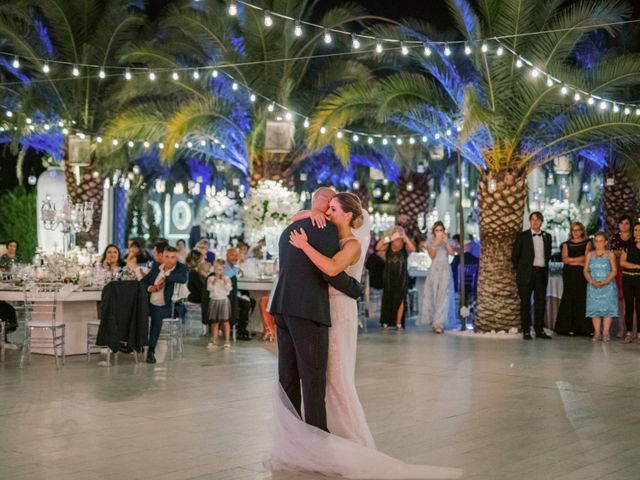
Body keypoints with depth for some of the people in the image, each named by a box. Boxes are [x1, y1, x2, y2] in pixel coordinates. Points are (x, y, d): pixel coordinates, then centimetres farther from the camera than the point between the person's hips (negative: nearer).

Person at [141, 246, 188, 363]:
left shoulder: (181, 268, -1)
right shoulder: (156, 266, 13)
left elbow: (183, 278, -25)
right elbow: (143, 281, 17)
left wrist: (165, 278, -18)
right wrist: (150, 288, -5)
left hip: (166, 307, -5)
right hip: (150, 304, 5)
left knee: (157, 314, -36)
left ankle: (151, 350, -33)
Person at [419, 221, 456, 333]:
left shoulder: (447, 241, 8)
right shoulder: (431, 242, 7)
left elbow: (452, 253, -8)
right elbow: (432, 255, -7)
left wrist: (446, 242, -19)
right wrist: (435, 244, -19)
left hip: (445, 270, -1)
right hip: (434, 270, 1)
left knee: (443, 296, -12)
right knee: (433, 296, 1)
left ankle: (439, 323, -19)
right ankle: (435, 321, 11)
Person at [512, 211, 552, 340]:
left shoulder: (547, 236, 10)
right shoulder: (522, 236, -1)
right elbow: (514, 255, 2)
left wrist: (544, 266, 12)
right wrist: (520, 269, 5)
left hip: (541, 273, 3)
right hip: (526, 274, -3)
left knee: (540, 302, 5)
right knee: (525, 303, -1)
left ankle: (539, 330, 12)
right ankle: (526, 331, 4)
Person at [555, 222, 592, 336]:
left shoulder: (587, 243, 9)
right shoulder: (566, 244, 13)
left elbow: (586, 258, -4)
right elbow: (565, 259, 0)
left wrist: (571, 260, -7)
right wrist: (580, 260, -6)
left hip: (582, 274, -1)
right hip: (569, 274, 1)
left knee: (582, 299, -6)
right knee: (569, 299, -3)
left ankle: (584, 328, -5)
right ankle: (569, 327, -2)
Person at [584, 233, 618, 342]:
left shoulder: (610, 254, 4)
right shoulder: (590, 254, 12)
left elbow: (614, 271, -3)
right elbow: (585, 270, 6)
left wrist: (604, 282, -16)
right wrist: (592, 281, -11)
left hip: (608, 286, -2)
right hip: (593, 287, 2)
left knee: (607, 308, -5)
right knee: (594, 309, -1)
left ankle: (605, 333, -3)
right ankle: (597, 333, 3)